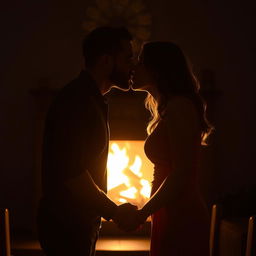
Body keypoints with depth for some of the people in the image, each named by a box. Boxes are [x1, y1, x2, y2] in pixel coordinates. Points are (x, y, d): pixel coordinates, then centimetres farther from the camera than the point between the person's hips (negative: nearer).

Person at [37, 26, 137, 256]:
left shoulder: (92, 100, 12)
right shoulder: (75, 100, -20)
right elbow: (72, 173, -26)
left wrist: (110, 209, 16)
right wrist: (114, 211, -16)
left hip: (81, 222, 9)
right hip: (66, 226, -9)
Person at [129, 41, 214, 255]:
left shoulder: (179, 106, -14)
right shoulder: (168, 110, 14)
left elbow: (180, 173, -20)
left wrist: (142, 214, -14)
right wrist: (145, 212, 17)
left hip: (181, 221, -9)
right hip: (171, 219, 9)